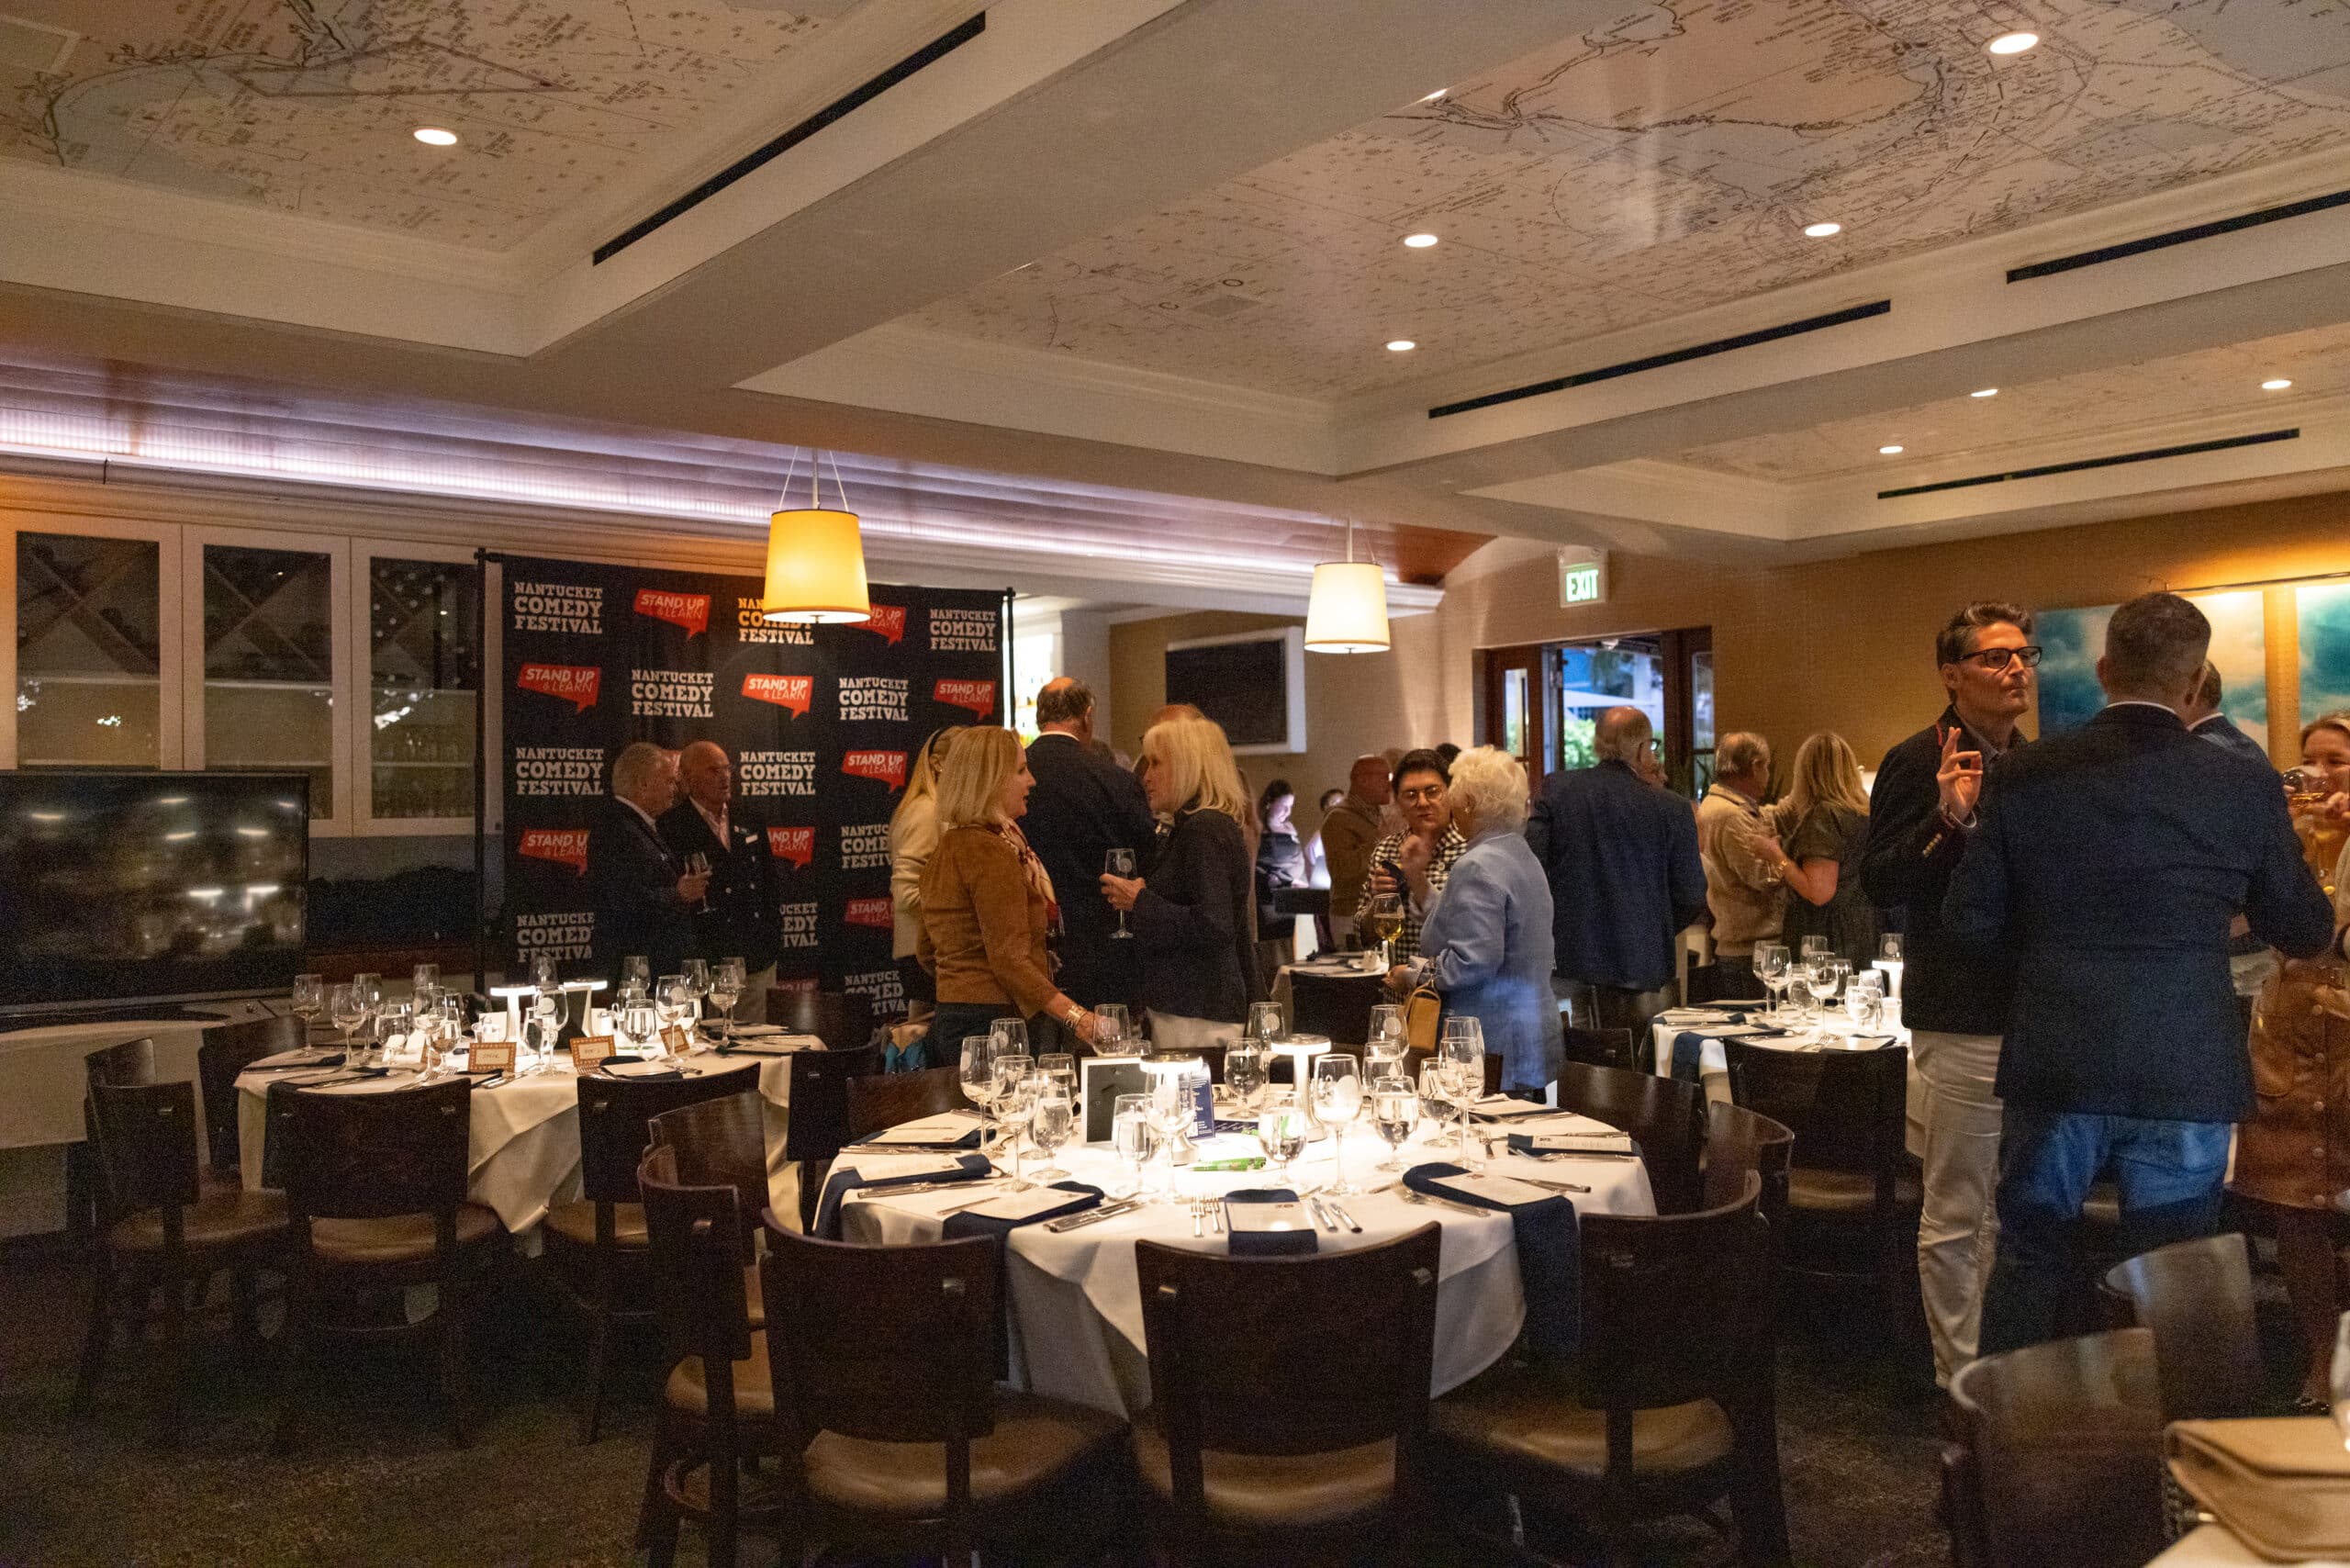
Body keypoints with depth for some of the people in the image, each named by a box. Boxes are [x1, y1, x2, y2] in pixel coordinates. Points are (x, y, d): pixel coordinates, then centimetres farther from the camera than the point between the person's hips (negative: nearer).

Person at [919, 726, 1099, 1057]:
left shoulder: (944, 851, 15)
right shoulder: (990, 851, -15)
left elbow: (929, 952, 22)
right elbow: (1010, 961, -22)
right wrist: (1076, 1017, -28)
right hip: (996, 1022, -10)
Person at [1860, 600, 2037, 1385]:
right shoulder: (1919, 761, -11)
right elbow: (1878, 883, -18)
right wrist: (1947, 819, -29)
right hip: (1963, 1018, -8)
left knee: (2013, 1210, 19)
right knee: (1956, 1216, 1)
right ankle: (1959, 1382, 13)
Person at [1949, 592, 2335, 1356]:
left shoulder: (2024, 775, -6)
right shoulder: (2245, 789, -6)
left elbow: (1970, 919, -3)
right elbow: (2306, 933, 6)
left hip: (2056, 1066, 1)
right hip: (2187, 1073, 0)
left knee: (2028, 1261, 15)